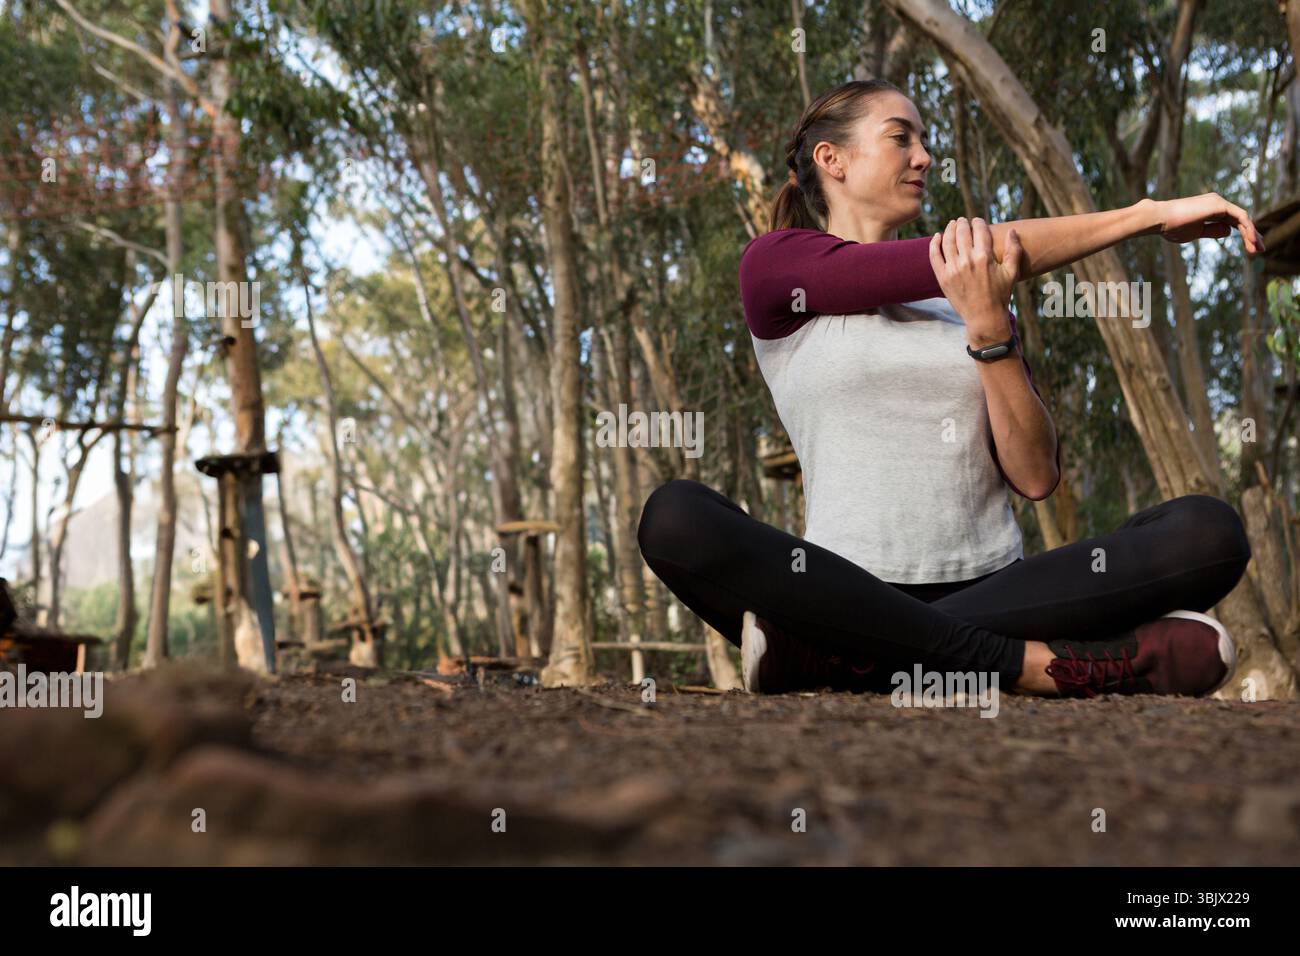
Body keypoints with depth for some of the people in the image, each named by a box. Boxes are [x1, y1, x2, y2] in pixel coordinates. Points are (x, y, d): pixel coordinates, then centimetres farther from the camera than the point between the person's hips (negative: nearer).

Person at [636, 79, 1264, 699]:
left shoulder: (974, 296, 18)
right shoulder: (774, 263, 6)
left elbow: (1037, 477, 4)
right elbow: (985, 247, -9)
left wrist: (988, 329, -10)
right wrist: (1150, 215, -7)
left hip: (993, 591, 5)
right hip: (847, 595, -4)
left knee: (1211, 529, -19)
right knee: (674, 516, -32)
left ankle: (826, 655, -27)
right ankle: (1034, 663, -31)